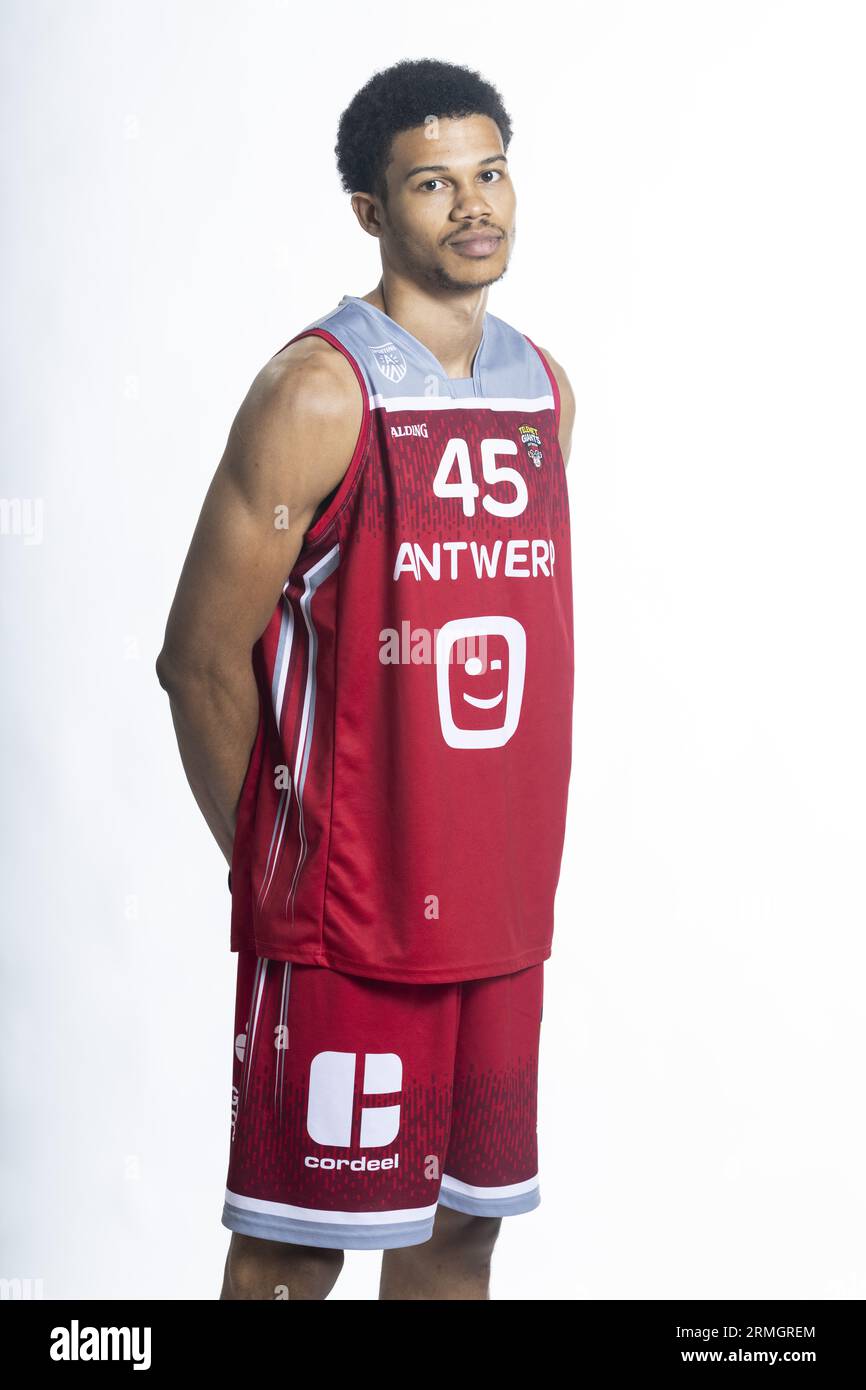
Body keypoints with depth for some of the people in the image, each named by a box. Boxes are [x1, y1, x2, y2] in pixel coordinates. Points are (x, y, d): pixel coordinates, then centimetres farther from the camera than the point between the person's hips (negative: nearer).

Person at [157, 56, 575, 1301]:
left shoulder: (545, 388, 10)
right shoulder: (318, 391, -11)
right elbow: (202, 658, -10)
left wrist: (515, 860, 14)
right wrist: (275, 867, -4)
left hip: (499, 909, 6)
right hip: (342, 916, -6)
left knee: (459, 1231, 13)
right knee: (292, 1249, 0)